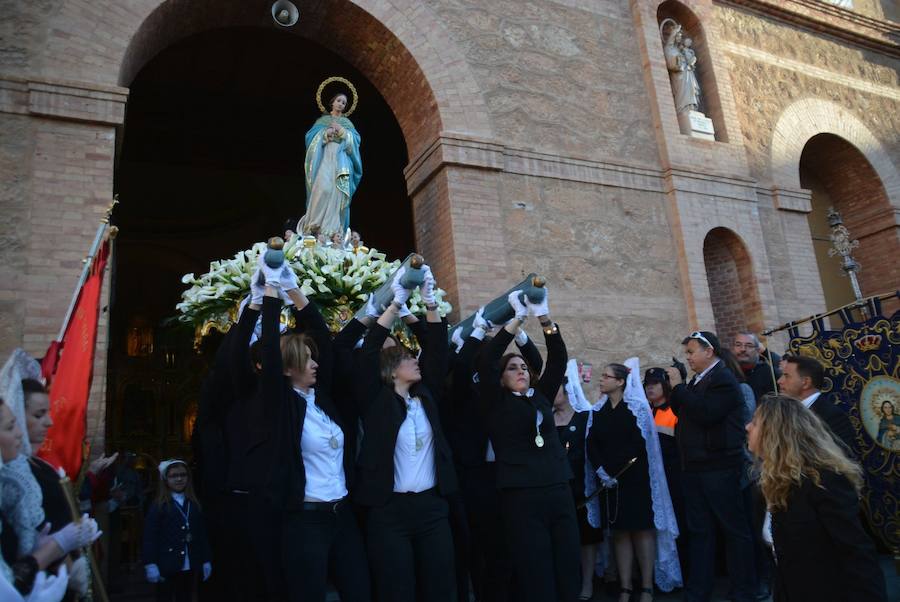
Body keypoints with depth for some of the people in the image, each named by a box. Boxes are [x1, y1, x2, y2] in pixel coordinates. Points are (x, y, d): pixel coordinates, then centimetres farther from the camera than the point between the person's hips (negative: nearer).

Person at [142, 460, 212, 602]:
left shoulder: (194, 505, 9)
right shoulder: (158, 505, -4)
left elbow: (202, 534, 10)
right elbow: (150, 537, -8)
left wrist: (206, 560, 9)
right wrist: (150, 564, -14)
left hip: (190, 566, 4)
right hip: (167, 566, -4)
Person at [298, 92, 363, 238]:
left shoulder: (347, 123, 22)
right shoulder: (322, 120, 19)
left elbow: (356, 140, 7)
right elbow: (310, 137, 6)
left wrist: (342, 131, -6)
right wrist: (325, 133, -9)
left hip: (341, 161, 2)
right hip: (325, 159, -1)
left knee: (337, 193, -13)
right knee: (323, 189, -23)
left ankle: (333, 229, -15)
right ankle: (315, 224, -19)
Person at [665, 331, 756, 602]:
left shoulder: (723, 379, -12)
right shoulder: (696, 381, 13)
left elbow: (705, 414, -24)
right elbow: (683, 414, 13)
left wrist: (679, 386, -17)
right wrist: (675, 388, 2)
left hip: (719, 467, -8)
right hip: (694, 468, 8)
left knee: (735, 529, 5)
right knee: (699, 530, 13)